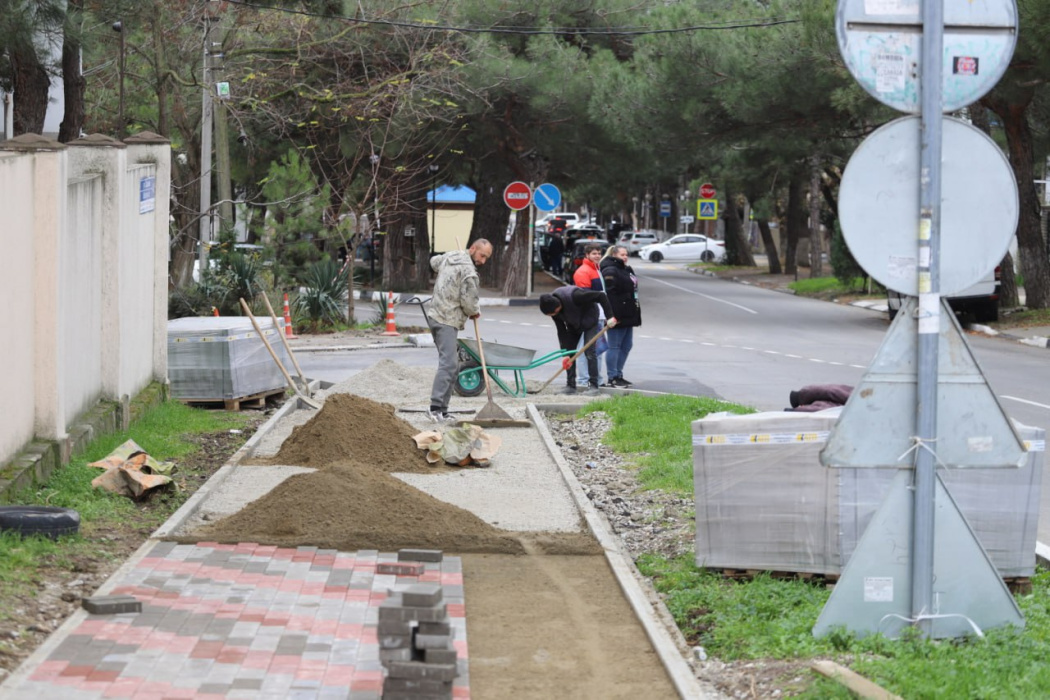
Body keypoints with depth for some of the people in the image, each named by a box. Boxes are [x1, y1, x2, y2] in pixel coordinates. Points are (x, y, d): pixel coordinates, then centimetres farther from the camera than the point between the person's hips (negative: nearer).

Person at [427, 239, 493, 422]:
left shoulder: (450, 256, 13)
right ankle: (437, 408, -26)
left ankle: (441, 409, 8)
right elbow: (469, 302, -15)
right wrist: (475, 311, 7)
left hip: (436, 316, 10)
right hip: (447, 321, -10)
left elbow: (434, 262, 35)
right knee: (448, 364, -18)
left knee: (452, 365, 11)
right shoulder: (469, 272, -15)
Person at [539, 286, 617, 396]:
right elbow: (561, 331, -12)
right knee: (569, 351, 0)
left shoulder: (573, 296, -38)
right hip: (573, 324, 6)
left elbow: (601, 296, -31)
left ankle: (594, 386, -11)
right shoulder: (551, 305, -18)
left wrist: (609, 316, -29)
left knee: (589, 352, -14)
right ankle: (571, 385, 7)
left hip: (589, 320, -6)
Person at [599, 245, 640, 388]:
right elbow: (610, 294, -23)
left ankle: (618, 375, 22)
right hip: (617, 317, -10)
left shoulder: (626, 269, 19)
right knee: (615, 347, -4)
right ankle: (612, 378, 1)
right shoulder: (610, 271, -15)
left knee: (626, 346, 14)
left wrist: (635, 315, 24)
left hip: (628, 316, 10)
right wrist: (612, 316, -28)